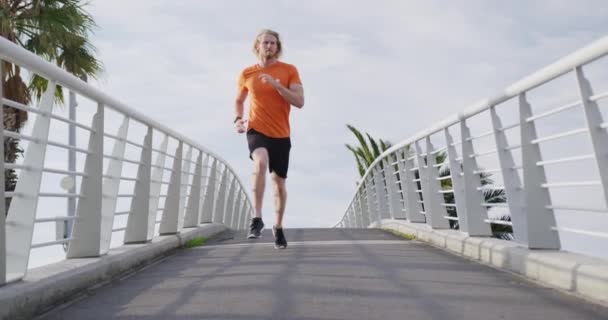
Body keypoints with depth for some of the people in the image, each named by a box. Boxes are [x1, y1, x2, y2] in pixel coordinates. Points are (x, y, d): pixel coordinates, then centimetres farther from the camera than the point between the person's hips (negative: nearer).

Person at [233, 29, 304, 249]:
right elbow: (239, 100, 21)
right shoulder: (247, 74, 5)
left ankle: (278, 227, 29)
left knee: (279, 183, 8)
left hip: (281, 135, 1)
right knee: (260, 162, -33)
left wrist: (276, 84, -20)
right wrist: (238, 118, 1)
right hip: (257, 130, -1)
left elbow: (299, 102, -10)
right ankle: (257, 219, -27)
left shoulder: (289, 70, 0)